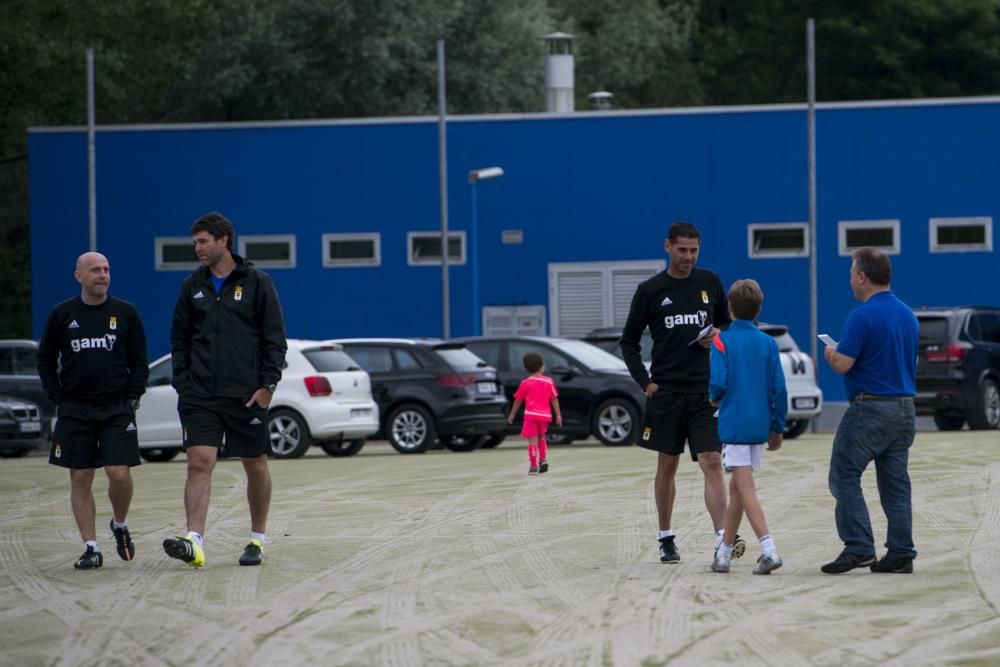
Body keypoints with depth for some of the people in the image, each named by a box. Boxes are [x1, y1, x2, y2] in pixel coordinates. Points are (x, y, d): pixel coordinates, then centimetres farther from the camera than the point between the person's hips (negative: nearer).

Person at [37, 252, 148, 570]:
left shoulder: (126, 313, 4)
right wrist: (59, 399, 2)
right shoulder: (62, 315, 4)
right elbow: (45, 361, 11)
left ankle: (120, 525, 18)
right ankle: (91, 548, 5)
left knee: (119, 473, -10)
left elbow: (139, 361, 10)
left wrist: (132, 398, 0)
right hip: (75, 410, 1)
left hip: (117, 409, -1)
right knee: (80, 478, -1)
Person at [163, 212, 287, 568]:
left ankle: (257, 540, 23)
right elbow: (180, 339, 15)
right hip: (200, 396, 2)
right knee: (199, 462, -12)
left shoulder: (257, 283, -1)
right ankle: (194, 542, -21)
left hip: (246, 394, -2)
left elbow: (274, 339, -1)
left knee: (256, 466, 8)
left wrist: (267, 384, -8)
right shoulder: (192, 286, 9)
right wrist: (182, 382, 4)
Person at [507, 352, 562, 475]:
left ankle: (534, 466, -10)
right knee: (541, 437, 24)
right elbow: (554, 399, 3)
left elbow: (518, 400, 7)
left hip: (531, 415, -2)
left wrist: (512, 414, 17)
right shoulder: (549, 382, 3)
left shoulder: (526, 383, 1)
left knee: (532, 440, -4)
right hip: (545, 415, 2)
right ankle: (543, 459, 11)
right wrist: (558, 415, 8)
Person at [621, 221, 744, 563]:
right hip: (666, 391, -1)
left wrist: (718, 336, -4)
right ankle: (666, 538, 19)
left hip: (705, 391, 1)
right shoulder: (650, 290, 1)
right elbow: (629, 341, 7)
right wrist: (645, 382, -3)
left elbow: (728, 324, 20)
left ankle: (722, 537, -19)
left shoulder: (710, 283, 7)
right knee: (667, 466, 8)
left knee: (712, 464, -11)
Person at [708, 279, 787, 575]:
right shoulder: (768, 342, 6)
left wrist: (714, 397, 7)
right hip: (760, 425, 5)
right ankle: (724, 553, 24)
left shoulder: (722, 341, -7)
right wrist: (778, 428, 12)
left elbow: (719, 382, -16)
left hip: (734, 425, -5)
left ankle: (769, 550, -24)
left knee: (745, 489, -8)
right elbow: (779, 388, 4)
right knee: (737, 487, 16)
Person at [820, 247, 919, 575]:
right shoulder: (908, 315, 11)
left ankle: (858, 547, -11)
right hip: (905, 409, 8)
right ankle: (901, 554, 7)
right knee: (895, 483, 10)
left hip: (870, 409, -8)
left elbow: (843, 364, -19)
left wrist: (830, 353, 4)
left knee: (845, 475, -2)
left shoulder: (862, 316, -15)